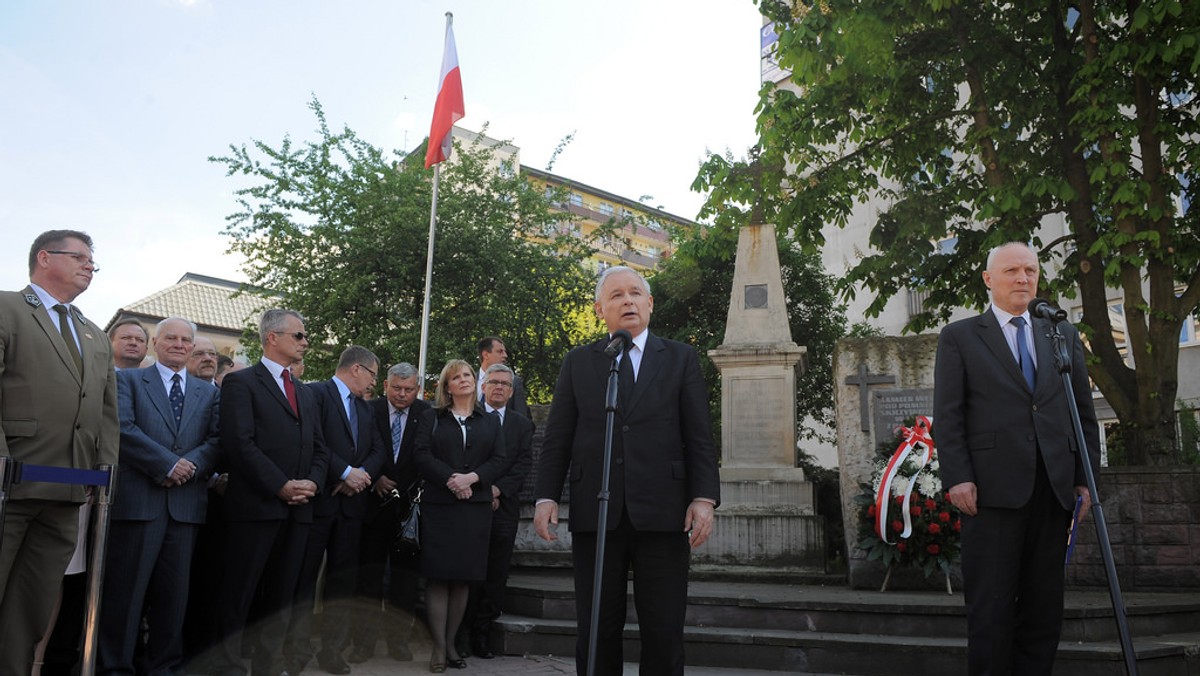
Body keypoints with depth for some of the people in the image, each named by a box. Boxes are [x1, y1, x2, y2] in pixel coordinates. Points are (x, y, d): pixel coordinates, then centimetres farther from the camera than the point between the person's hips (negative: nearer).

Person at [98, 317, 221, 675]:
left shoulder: (208, 391, 16)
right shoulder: (128, 379, 7)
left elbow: (216, 440, 6)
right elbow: (124, 428, -7)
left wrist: (189, 467, -12)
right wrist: (169, 464, -14)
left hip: (187, 502, 3)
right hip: (137, 498, -3)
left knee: (174, 592, 9)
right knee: (125, 589, 2)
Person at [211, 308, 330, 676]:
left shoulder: (306, 394, 21)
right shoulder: (241, 382, -1)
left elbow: (319, 448, 17)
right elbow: (239, 443, -13)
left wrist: (312, 482, -3)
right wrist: (280, 486, -16)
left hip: (298, 508, 7)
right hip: (256, 505, -7)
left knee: (282, 593, 11)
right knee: (239, 592, 2)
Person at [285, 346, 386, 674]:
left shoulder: (365, 407, 19)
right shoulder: (316, 393, -5)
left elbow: (378, 449, 12)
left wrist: (362, 474, -7)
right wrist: (346, 472, -15)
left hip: (352, 502, 7)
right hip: (318, 499, -7)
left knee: (343, 579, 9)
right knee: (305, 577, 2)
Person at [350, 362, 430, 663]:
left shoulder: (427, 414, -2)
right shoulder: (370, 410, -1)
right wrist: (375, 478, -10)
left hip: (409, 504, 0)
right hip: (374, 501, 0)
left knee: (405, 572, 7)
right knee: (370, 571, 7)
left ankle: (399, 639, 19)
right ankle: (364, 640, 17)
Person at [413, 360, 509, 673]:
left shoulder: (490, 421, 14)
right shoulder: (432, 418, 10)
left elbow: (500, 459, 4)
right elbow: (421, 454, -2)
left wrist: (472, 477, -12)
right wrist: (449, 479, -15)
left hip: (476, 505, 2)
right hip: (439, 504, -2)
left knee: (464, 576, 3)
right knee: (438, 575, -4)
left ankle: (451, 643, 11)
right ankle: (438, 646, 0)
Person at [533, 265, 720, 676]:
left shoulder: (681, 358, 9)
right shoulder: (578, 362, 12)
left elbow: (700, 436, 4)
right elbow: (556, 438, 9)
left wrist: (704, 497, -7)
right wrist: (546, 497, -1)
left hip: (661, 514, -1)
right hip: (594, 514, 1)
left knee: (664, 632, 3)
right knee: (597, 630, 7)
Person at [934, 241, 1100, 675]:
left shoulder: (1063, 335, 16)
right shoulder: (959, 337, 5)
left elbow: (1084, 410, 15)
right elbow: (947, 416, -1)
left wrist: (1084, 477, 7)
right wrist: (958, 478, -10)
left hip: (1055, 489, 4)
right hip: (994, 489, -4)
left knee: (1044, 603, 9)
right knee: (991, 605, 0)